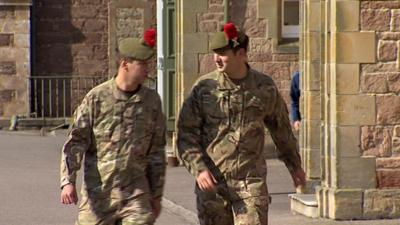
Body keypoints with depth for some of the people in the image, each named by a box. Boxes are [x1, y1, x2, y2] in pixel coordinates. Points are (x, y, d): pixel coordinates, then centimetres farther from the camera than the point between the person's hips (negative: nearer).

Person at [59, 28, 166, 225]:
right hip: (98, 192, -2)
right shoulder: (96, 98, -5)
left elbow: (157, 151, 10)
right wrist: (68, 181, -16)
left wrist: (157, 194, 11)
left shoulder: (152, 100, 5)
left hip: (136, 194, 2)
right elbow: (75, 141, -5)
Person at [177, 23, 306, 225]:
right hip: (211, 182, 1)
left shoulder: (265, 87, 2)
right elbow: (186, 134, 0)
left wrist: (294, 165, 28)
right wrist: (198, 169, -15)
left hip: (251, 182, 0)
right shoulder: (204, 88, -1)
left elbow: (281, 128, 18)